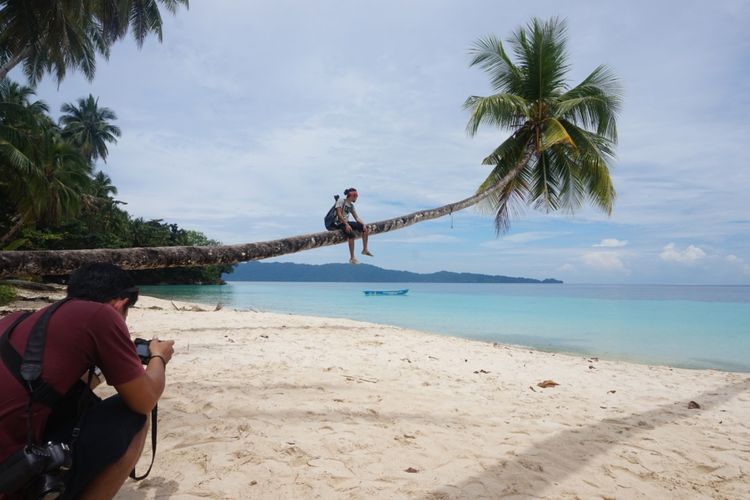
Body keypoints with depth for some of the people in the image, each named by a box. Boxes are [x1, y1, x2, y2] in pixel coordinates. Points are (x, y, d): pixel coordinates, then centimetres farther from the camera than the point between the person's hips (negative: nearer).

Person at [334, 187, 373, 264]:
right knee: (352, 234, -33)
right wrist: (346, 225, -28)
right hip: (340, 223, -9)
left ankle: (365, 249, 6)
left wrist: (364, 224, -7)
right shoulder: (341, 200, -8)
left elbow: (357, 218, 12)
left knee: (365, 228, 3)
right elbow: (339, 214, -19)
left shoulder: (351, 205, 15)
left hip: (347, 222, 9)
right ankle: (352, 258, -28)